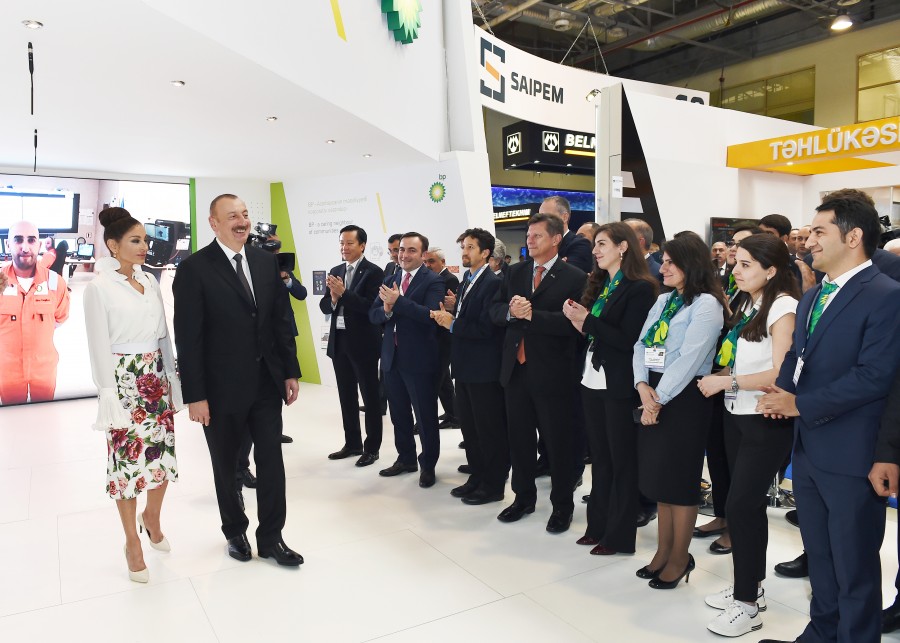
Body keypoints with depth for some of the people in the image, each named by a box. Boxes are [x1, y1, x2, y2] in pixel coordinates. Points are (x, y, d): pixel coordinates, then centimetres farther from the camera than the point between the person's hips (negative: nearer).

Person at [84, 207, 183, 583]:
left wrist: (171, 380, 11)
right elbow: (99, 346, -10)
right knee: (128, 462, 4)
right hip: (124, 382, -5)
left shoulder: (150, 281, 7)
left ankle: (151, 519, 36)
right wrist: (109, 394, -13)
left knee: (163, 456, 10)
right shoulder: (99, 287, -9)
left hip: (157, 379, 5)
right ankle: (132, 544, 20)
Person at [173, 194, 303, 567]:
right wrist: (195, 396, -13)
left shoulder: (266, 262, 5)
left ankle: (271, 537, 23)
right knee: (226, 466, 14)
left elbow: (282, 321, 8)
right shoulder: (194, 269, -10)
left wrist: (291, 372, 5)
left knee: (271, 460, 7)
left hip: (267, 382, 4)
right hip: (223, 389, -3)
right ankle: (235, 532, 35)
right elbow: (188, 337, -12)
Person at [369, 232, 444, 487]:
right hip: (391, 357, 6)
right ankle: (406, 459, 33)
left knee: (425, 416, 5)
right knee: (399, 414, 17)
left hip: (419, 359, -6)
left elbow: (431, 315, -24)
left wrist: (398, 301, -28)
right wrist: (386, 309, -17)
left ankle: (428, 465, 21)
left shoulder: (433, 281, -9)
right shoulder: (389, 281, 10)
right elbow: (373, 315, 4)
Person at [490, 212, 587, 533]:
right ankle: (524, 497, 34)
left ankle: (562, 505, 25)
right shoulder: (515, 272, 11)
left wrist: (532, 315, -24)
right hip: (515, 369, 6)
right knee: (519, 438, 16)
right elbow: (494, 310, 5)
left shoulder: (575, 278, -7)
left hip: (552, 373, -5)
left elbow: (571, 322, -19)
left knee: (558, 442, 7)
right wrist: (510, 311, -16)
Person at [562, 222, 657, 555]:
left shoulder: (640, 288, -12)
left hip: (620, 386, -7)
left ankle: (620, 536, 18)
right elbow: (593, 334, 10)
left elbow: (628, 340, -17)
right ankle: (598, 525, 28)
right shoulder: (599, 284, 11)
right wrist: (578, 321, -8)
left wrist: (588, 320, -17)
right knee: (599, 457, 16)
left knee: (622, 460, 6)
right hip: (593, 381, 7)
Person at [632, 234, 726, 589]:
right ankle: (663, 551, 29)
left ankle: (680, 557, 20)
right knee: (659, 475, 15)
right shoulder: (662, 300, 12)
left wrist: (659, 398, -16)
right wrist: (643, 386, -9)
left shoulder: (706, 304, -12)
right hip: (653, 396, 7)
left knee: (679, 479, 4)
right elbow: (641, 345, 6)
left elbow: (689, 359, -19)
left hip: (684, 398, -7)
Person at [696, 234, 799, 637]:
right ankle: (751, 586, 31)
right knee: (750, 504, 16)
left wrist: (726, 381, -18)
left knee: (740, 505, -5)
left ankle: (748, 605, 10)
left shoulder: (783, 307, -15)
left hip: (766, 422, -8)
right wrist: (720, 378, -2)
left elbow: (780, 374, -22)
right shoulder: (745, 303, 10)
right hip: (736, 415, 8)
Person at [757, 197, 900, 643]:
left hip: (850, 455, -8)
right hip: (808, 448, 8)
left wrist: (800, 404, -19)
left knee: (854, 567, 8)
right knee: (818, 556, 22)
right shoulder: (812, 297, 13)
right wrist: (783, 390, -4)